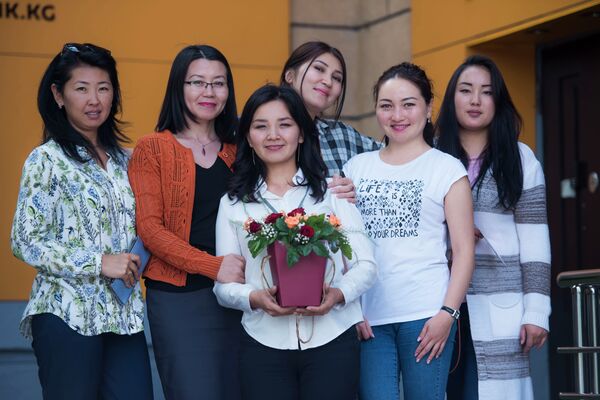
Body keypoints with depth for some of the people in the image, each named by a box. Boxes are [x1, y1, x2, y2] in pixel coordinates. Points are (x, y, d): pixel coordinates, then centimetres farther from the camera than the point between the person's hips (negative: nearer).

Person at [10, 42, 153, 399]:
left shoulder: (124, 160, 13)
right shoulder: (47, 160, -3)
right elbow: (26, 243, -9)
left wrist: (137, 260, 2)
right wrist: (99, 262, -15)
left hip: (126, 316, 5)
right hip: (69, 315, -5)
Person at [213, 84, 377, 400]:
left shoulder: (332, 191, 7)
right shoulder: (233, 204, 10)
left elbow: (365, 265, 4)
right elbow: (223, 283, 7)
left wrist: (339, 294, -16)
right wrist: (254, 298, -14)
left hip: (332, 340, -1)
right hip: (264, 346, 1)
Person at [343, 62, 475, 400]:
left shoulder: (448, 169, 3)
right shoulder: (357, 168, 13)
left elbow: (464, 251, -1)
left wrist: (447, 312, -11)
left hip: (426, 315, -3)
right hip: (366, 317, 3)